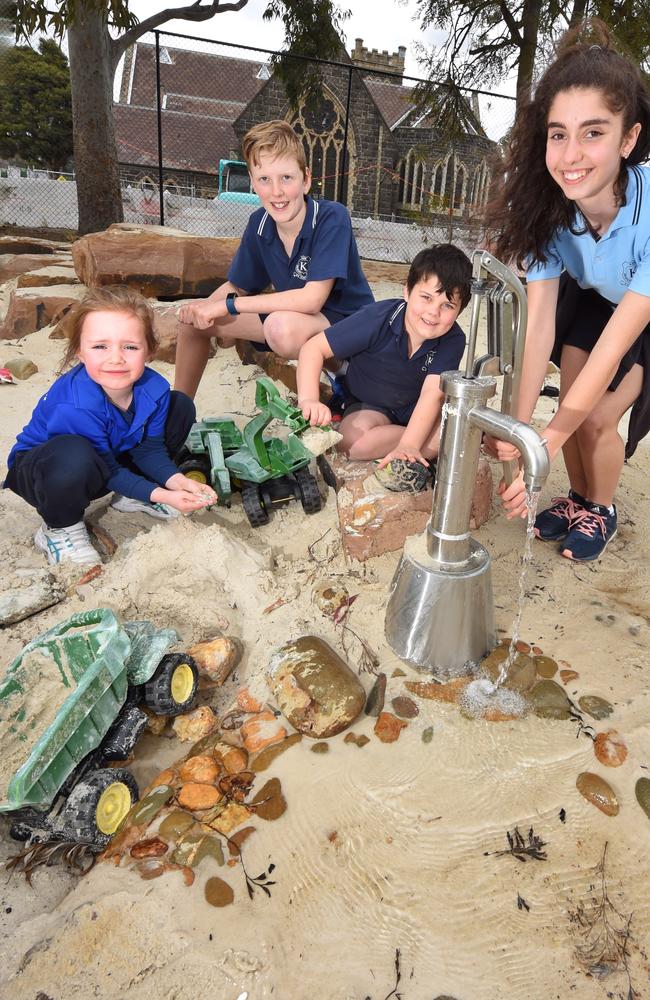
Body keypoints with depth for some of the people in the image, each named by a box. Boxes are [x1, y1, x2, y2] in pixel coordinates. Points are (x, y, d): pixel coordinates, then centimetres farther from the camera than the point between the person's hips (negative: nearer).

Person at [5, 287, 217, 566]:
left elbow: (149, 448, -7)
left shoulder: (154, 388, -20)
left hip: (114, 455, 7)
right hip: (40, 466, -6)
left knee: (181, 406, -1)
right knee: (75, 455, -45)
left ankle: (134, 497, 10)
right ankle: (59, 530, -10)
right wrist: (161, 495, -30)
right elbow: (109, 470, -25)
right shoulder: (74, 406, -37)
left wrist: (176, 481, -25)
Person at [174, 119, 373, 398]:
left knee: (283, 326, -39)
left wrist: (228, 304, -25)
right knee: (194, 317, 1)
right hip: (292, 313, 7)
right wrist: (204, 308, -16)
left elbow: (312, 299, -30)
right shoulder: (259, 223, -4)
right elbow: (237, 286, 7)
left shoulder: (332, 217, -23)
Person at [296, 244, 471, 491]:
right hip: (369, 405, 0)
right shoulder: (378, 319, -26)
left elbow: (432, 394, -30)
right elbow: (314, 348, -24)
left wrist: (408, 446, -44)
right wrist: (309, 399, -40)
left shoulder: (454, 340, -21)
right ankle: (430, 447, -19)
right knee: (352, 439, -34)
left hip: (418, 410, 1)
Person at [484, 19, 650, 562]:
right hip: (593, 300, 4)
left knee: (597, 418, -13)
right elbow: (539, 324, -30)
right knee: (571, 406, -6)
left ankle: (601, 510, 16)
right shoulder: (547, 206, -26)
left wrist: (546, 445, -46)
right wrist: (518, 426, -38)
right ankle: (578, 497, 23)